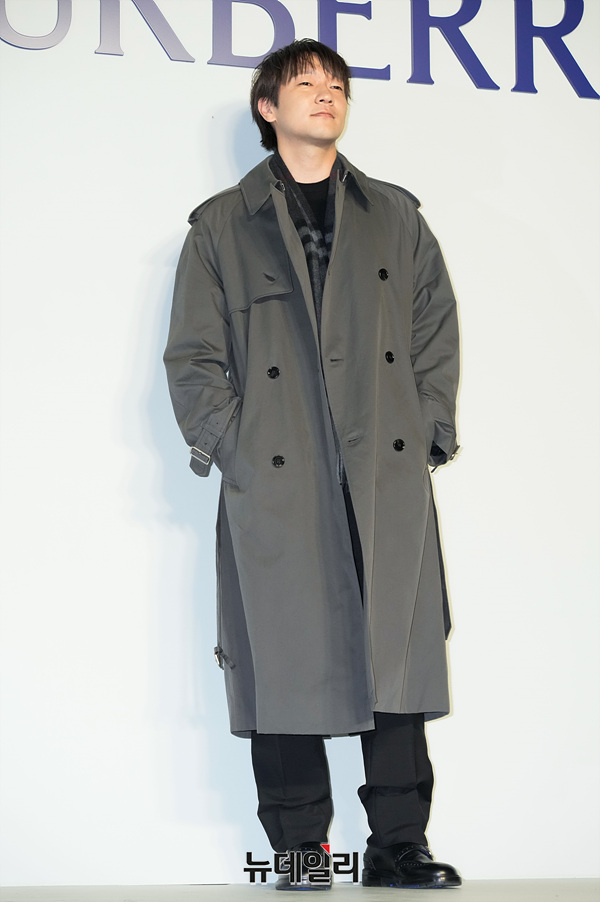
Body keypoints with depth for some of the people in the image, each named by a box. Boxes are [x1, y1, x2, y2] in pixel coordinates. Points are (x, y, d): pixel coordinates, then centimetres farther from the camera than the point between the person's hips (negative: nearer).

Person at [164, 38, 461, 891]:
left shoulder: (397, 218, 17)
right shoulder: (222, 227, 11)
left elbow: (436, 332, 15)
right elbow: (193, 356, 6)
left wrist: (428, 432, 4)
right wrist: (230, 450, -5)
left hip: (389, 479, 2)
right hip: (274, 487, -2)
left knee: (396, 656, 0)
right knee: (287, 663, -1)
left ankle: (399, 845, 9)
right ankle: (298, 851, 10)